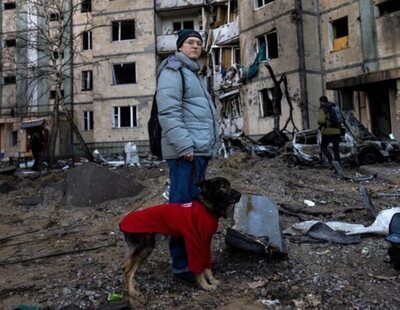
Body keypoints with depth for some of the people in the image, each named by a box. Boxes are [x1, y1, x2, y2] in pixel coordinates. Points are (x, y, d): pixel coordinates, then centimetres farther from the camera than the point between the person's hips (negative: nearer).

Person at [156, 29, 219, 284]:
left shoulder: (195, 74, 27)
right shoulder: (173, 71, -4)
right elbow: (168, 112, -18)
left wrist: (211, 146, 20)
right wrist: (184, 146, -23)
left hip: (201, 150, 10)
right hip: (187, 151, -10)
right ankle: (182, 265, 1)